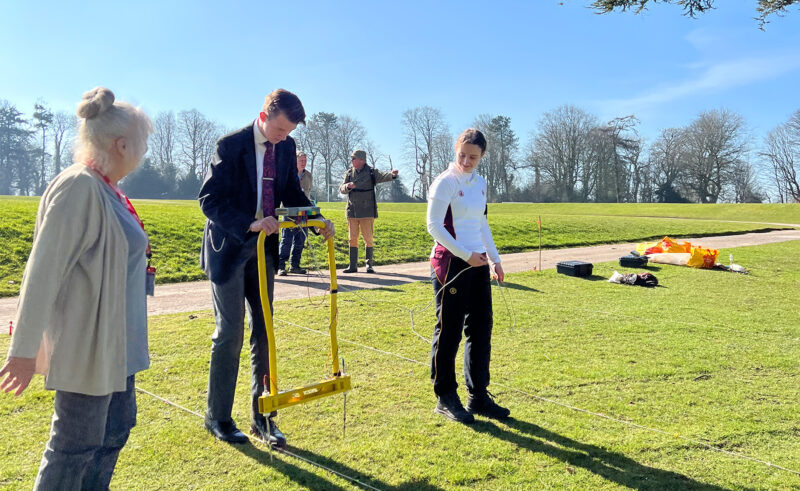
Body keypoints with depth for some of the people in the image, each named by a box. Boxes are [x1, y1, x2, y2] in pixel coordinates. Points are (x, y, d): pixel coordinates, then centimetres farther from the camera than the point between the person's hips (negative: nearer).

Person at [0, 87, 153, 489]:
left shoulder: (104, 189, 9)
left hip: (113, 342, 10)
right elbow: (44, 270, -23)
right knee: (76, 444, 3)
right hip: (86, 343, -10)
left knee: (117, 426, 20)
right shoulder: (78, 187, -20)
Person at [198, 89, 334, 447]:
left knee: (264, 334, 8)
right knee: (229, 334, 0)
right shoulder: (231, 146, -14)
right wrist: (249, 224, -32)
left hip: (264, 248, 6)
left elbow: (292, 193, 12)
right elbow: (209, 199, -19)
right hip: (229, 248, -5)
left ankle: (262, 418, 19)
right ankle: (217, 417, 18)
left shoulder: (286, 147, 2)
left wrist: (318, 221, -5)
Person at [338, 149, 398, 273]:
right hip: (352, 211, 4)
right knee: (353, 238, 6)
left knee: (368, 238, -3)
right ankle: (353, 266, 13)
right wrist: (348, 186, -17)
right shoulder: (349, 173, 10)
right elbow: (341, 189, 5)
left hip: (367, 211, -4)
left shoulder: (371, 172, -1)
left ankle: (369, 265, 7)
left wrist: (392, 174, -39)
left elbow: (382, 176, -18)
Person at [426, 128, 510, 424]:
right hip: (451, 263, -7)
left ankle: (478, 396, 21)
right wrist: (466, 255, -17)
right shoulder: (445, 182, -8)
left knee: (481, 329, 9)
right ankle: (445, 398, 12)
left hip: (478, 264, 7)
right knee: (449, 331, -1)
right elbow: (434, 225, -13)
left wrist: (494, 258, 17)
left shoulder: (480, 183, 14)